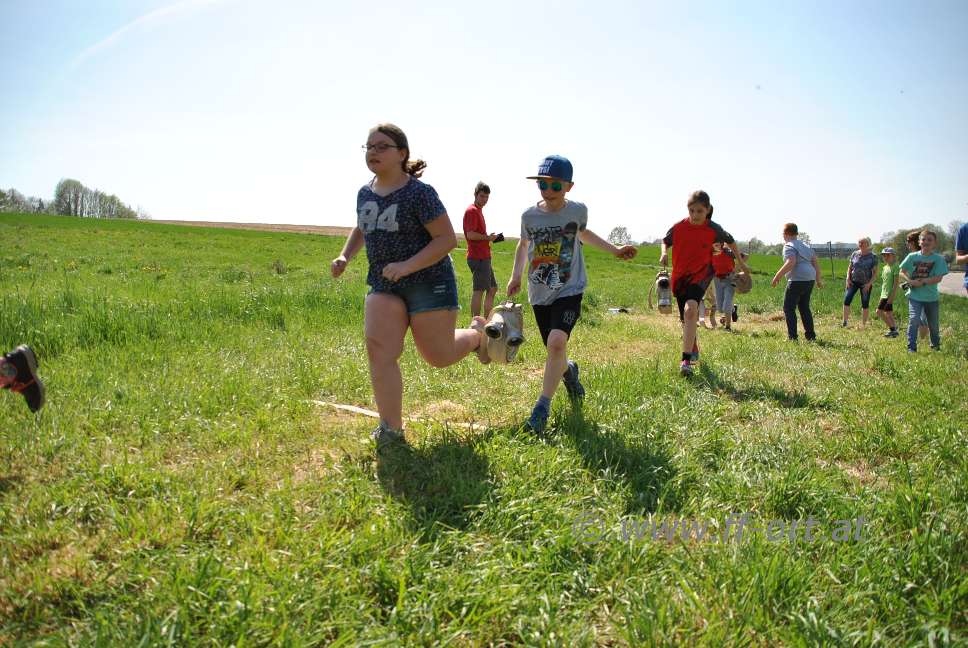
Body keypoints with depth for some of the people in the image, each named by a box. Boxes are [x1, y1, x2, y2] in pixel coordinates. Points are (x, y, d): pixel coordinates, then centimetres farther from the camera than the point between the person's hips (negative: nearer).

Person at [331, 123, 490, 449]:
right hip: (383, 285, 5)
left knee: (439, 355, 5)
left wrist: (407, 266, -26)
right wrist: (345, 256, 7)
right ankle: (391, 429, -5)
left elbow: (447, 239, -16)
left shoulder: (419, 193, -15)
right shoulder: (365, 193, 5)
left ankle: (477, 332, 37)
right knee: (379, 349, -12)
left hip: (429, 282, -5)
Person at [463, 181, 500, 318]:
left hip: (484, 257, 11)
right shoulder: (472, 211, -11)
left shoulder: (478, 210, 20)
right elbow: (470, 234, -22)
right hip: (478, 258, -11)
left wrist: (489, 237, 12)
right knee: (478, 290, -9)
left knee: (492, 288, 17)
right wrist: (488, 237, -12)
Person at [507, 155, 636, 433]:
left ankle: (542, 406, -14)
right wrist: (516, 274, 6)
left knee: (556, 342, -26)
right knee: (554, 350, 10)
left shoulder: (578, 210, -4)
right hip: (540, 294, 2)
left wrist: (615, 250, 17)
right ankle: (568, 370, 49)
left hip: (569, 290, -2)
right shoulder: (529, 215, -3)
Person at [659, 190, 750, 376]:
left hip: (701, 275, -3)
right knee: (687, 319, 14)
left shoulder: (713, 229, -9)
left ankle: (686, 360, -31)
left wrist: (741, 262, 20)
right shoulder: (679, 227, -7)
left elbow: (730, 241, 11)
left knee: (690, 309, -29)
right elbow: (666, 241, 12)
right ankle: (694, 351, 45)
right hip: (680, 277, 3)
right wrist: (664, 253, -11)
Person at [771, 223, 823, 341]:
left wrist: (777, 276, -21)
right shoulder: (805, 246, 19)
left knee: (789, 308, -2)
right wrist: (818, 279, 24)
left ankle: (792, 336, -7)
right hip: (810, 279, 9)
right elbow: (815, 263, 18)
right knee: (804, 307, 17)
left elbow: (791, 263, -24)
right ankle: (811, 335, 16)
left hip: (797, 280, -9)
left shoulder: (789, 246, -8)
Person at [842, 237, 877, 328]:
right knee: (847, 300, -12)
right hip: (853, 281, 2)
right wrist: (848, 278, -1)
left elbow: (874, 272, -5)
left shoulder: (872, 257, -5)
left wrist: (869, 284, -15)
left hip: (865, 283, -2)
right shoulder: (855, 254, 5)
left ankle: (864, 324, 13)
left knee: (865, 304, 3)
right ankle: (844, 322, -8)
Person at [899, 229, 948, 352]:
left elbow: (938, 278, -12)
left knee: (933, 324, 13)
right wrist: (911, 281, -14)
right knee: (914, 320, -17)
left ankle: (936, 346, 36)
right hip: (915, 296, 0)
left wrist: (923, 282, -21)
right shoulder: (912, 257, -1)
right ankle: (911, 348, -11)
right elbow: (902, 272, 3)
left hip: (931, 297, 1)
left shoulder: (938, 259, -5)